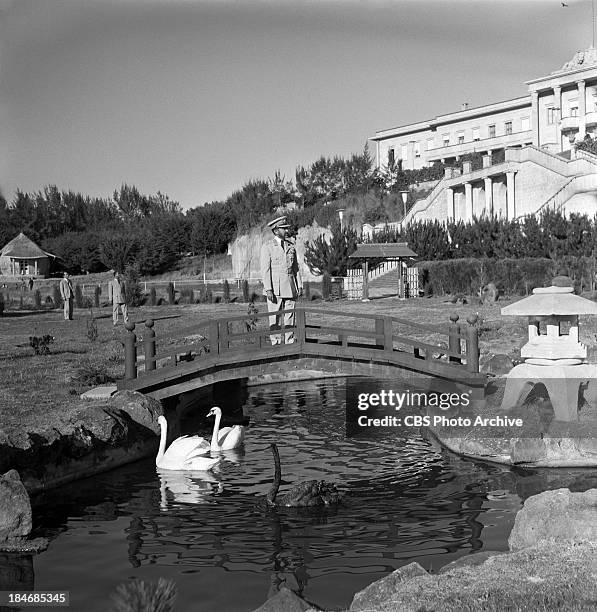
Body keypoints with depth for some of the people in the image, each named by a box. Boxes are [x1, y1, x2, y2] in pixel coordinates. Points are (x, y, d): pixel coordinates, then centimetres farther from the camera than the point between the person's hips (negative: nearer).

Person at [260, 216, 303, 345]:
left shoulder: (291, 245, 13)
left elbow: (296, 268, 16)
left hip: (290, 286, 5)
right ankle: (276, 344, 3)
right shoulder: (268, 246, -2)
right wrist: (268, 289, -15)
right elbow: (265, 269, -7)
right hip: (275, 287, -5)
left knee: (290, 316, 5)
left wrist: (299, 286, 7)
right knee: (275, 318, -2)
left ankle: (290, 343, 11)